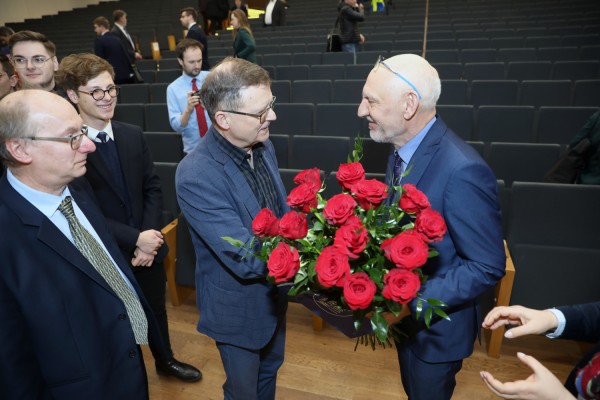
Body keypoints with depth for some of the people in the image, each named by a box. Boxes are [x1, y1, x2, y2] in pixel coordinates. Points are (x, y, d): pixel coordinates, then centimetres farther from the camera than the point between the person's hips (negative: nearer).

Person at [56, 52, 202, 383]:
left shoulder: (133, 135, -1)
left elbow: (153, 188, 1)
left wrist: (149, 236, -11)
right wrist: (135, 239, -20)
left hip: (149, 245, 5)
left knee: (156, 310, 24)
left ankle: (165, 360, 50)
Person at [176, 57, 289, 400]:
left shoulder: (264, 146, -8)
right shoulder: (196, 176, -31)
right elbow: (246, 259, -32)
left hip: (274, 291, 6)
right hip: (239, 308, -6)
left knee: (270, 371, 30)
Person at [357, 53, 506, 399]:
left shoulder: (461, 170, -32)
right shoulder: (404, 148, -6)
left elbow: (488, 267, -25)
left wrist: (412, 302, -29)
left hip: (436, 324, -7)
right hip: (405, 313, 7)